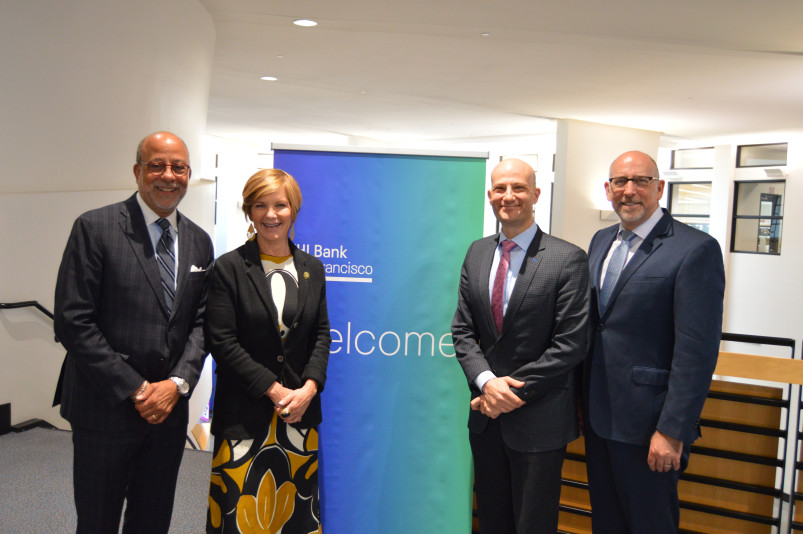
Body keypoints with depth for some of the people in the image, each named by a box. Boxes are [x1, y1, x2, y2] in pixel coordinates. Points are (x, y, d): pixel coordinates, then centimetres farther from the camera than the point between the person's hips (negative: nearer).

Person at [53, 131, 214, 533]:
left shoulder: (199, 242, 7)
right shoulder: (95, 228, -8)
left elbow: (201, 322, 7)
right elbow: (72, 322, -13)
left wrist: (178, 383, -9)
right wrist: (136, 389, -14)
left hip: (170, 407, 4)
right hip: (105, 408, -4)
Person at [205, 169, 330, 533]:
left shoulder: (312, 269, 9)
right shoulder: (229, 268, -4)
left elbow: (322, 334, 8)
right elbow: (222, 342, -9)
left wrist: (309, 387, -7)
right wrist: (273, 390, -12)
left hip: (300, 408, 4)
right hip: (244, 411, -3)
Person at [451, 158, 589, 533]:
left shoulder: (568, 259, -11)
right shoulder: (476, 253, 5)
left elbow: (570, 344, -14)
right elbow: (462, 330, 5)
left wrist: (516, 392, -15)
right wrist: (486, 382, -11)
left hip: (539, 419, -4)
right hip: (486, 413, 5)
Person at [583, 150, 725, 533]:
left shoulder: (695, 250, -15)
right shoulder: (601, 241, 9)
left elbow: (696, 351, -18)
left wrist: (672, 431, -19)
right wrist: (581, 399, 11)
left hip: (646, 425, -7)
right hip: (597, 415, 7)